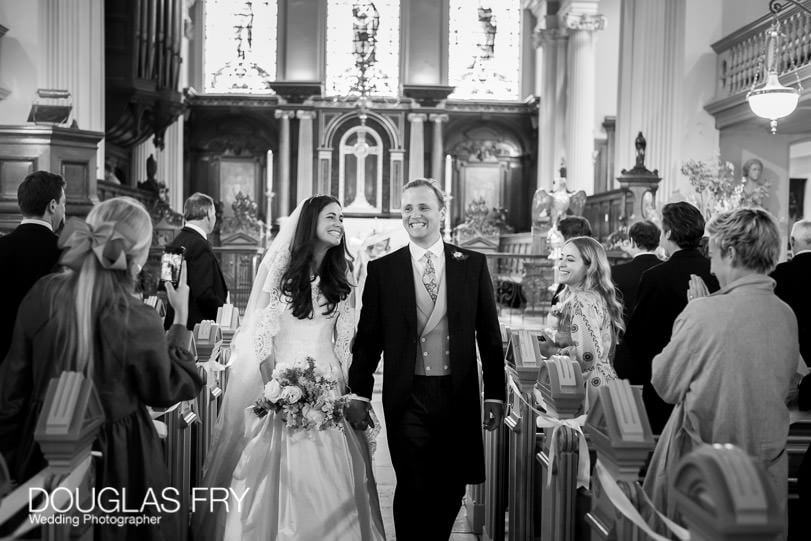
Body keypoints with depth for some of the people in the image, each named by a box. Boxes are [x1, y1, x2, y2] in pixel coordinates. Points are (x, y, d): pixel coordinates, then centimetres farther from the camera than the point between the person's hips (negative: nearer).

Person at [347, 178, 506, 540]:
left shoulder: (473, 265, 4)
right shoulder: (382, 269, 2)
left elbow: (489, 334, 5)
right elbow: (368, 337, 4)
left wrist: (495, 394, 2)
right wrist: (360, 394, -1)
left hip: (458, 396, 2)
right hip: (408, 398, -1)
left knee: (451, 491, 10)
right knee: (413, 490, -2)